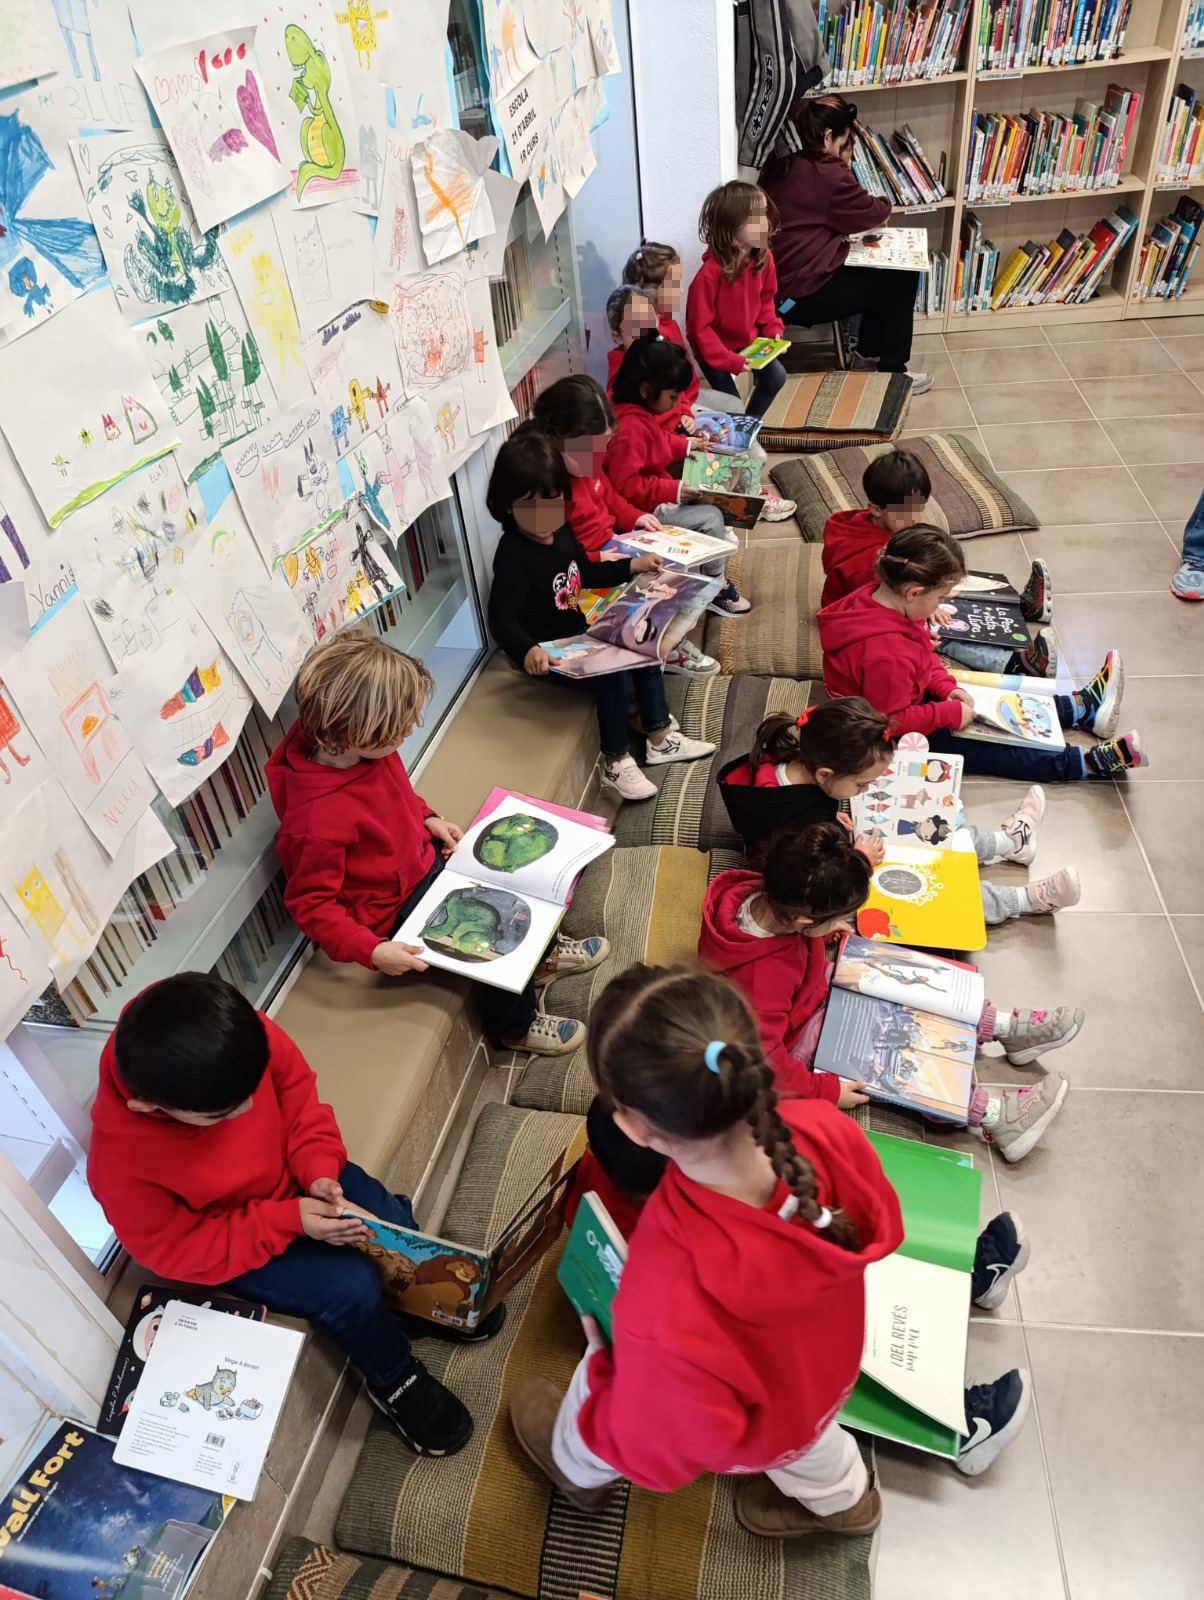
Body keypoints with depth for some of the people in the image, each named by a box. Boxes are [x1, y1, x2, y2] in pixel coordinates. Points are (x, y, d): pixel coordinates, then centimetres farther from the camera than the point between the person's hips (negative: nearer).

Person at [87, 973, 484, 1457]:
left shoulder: (246, 1038, -30)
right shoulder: (120, 1165, -36)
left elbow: (297, 1091, -9)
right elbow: (178, 1251, -20)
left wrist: (319, 1169, -21)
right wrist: (289, 1221, -28)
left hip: (294, 1174, 4)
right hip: (228, 1246, -4)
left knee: (393, 1225, -4)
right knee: (351, 1288, -19)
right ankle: (394, 1382, 13)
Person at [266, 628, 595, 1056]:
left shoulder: (364, 749, -12)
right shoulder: (316, 820, -37)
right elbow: (309, 902, -25)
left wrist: (429, 819, -3)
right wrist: (372, 950, -32)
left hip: (424, 857, 8)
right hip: (396, 907, -8)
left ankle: (543, 955, 37)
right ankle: (516, 1025, 16)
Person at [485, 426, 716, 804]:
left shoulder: (560, 531, 2)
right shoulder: (514, 556, -26)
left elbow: (585, 572, 20)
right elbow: (501, 616, -36)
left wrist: (633, 566, 13)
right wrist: (527, 651, -54)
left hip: (579, 633, 10)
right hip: (547, 654, -9)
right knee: (614, 676, -24)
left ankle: (660, 735, 18)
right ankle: (615, 764, -6)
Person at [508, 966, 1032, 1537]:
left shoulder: (666, 1306, -50)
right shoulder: (828, 1131, -36)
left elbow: (661, 1445, -28)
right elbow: (878, 1227, -10)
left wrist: (603, 1366, -10)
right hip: (822, 1371, 3)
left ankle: (577, 1469, 63)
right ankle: (838, 1496, 69)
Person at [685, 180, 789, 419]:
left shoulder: (764, 257, -11)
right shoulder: (710, 272, -32)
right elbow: (700, 327, -27)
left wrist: (773, 330, -8)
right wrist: (731, 361, -27)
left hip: (748, 339, 6)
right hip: (714, 347, -6)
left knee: (776, 376, 1)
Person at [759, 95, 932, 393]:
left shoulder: (780, 166, 7)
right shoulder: (828, 175, -19)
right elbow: (873, 213, -2)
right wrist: (884, 206, 19)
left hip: (778, 284, 9)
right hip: (804, 295, -9)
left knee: (882, 268, 23)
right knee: (903, 277, 7)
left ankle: (870, 352, 35)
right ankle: (892, 372, 16)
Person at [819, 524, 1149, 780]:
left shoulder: (880, 596, -10)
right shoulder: (886, 654, -41)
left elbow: (921, 654, 8)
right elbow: (894, 722, -31)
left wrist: (946, 687, -2)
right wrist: (950, 713, -20)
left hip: (909, 698, 10)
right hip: (886, 739, -10)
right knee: (985, 751, -6)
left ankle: (1083, 707, 26)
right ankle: (1090, 762, -2)